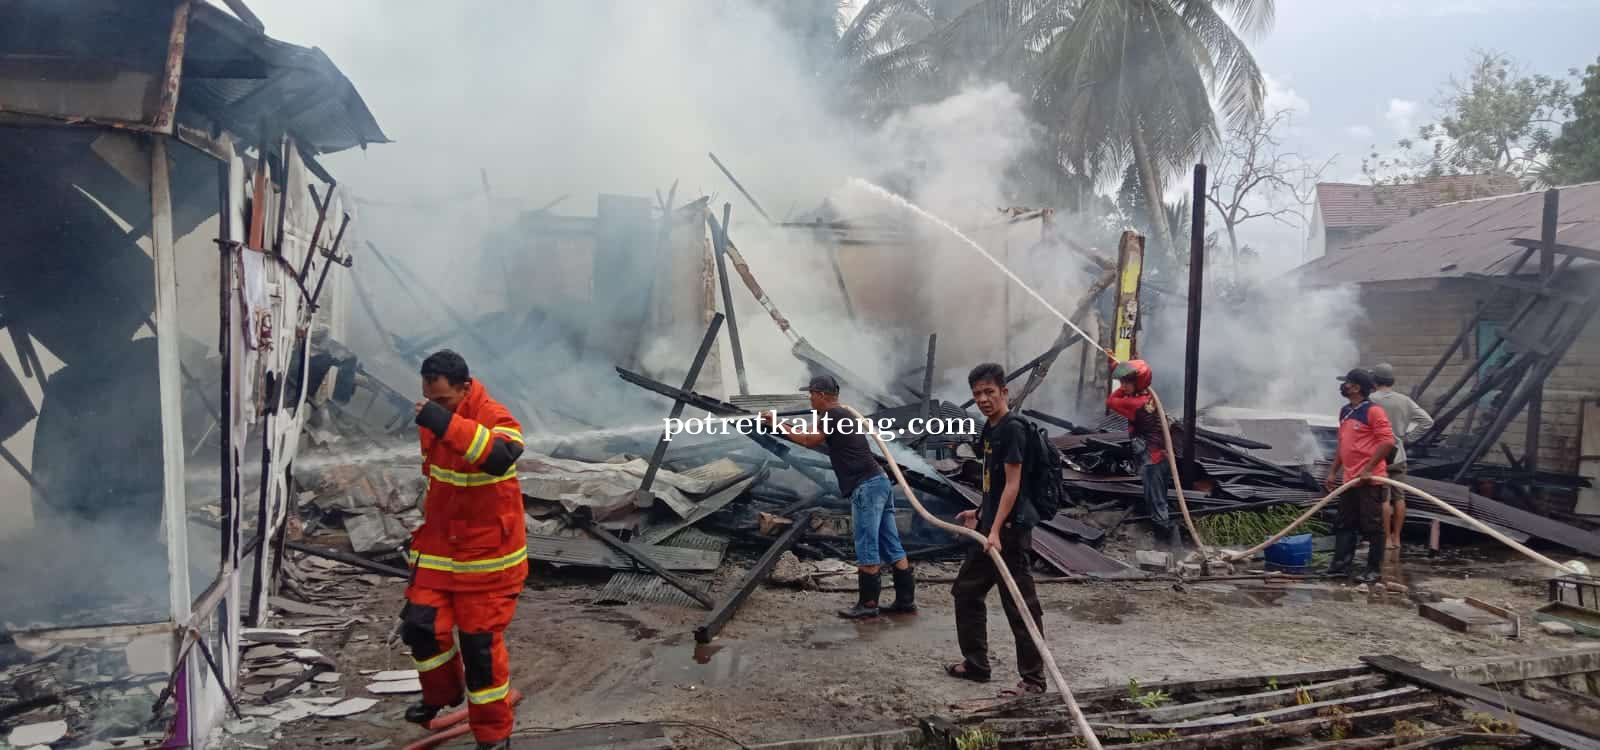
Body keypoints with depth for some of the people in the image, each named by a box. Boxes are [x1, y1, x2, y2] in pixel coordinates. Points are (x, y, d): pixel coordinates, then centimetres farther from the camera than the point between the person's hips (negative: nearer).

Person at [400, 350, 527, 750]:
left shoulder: (492, 417, -22)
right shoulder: (432, 417, 1)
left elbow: (501, 455, -47)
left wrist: (447, 424, -53)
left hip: (487, 554, -6)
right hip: (438, 545, 6)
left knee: (480, 641, 0)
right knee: (420, 624, 4)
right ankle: (443, 694, 34)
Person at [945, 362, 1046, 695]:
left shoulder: (1012, 428, -15)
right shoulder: (990, 428, 12)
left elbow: (1012, 484, -19)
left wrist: (996, 531, -23)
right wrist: (980, 513, 20)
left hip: (1011, 529, -10)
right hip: (990, 525, 10)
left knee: (1020, 605, -3)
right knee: (966, 591, 18)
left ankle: (1033, 677, 7)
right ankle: (975, 663, 29)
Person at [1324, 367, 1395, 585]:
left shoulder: (1373, 411, -13)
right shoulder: (1344, 412, 14)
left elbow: (1387, 441, -18)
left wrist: (1368, 469, -20)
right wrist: (1332, 472, 17)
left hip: (1370, 480, -9)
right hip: (1349, 480, 9)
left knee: (1372, 526, 0)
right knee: (1345, 524, 12)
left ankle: (1374, 569, 7)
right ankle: (1341, 563, 19)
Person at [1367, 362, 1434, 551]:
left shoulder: (1371, 400, -13)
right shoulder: (1404, 400, 2)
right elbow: (1427, 420, 4)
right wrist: (1407, 436, 7)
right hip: (1398, 455, 5)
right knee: (1399, 497, 12)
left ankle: (1387, 538, 3)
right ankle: (1396, 537, 17)